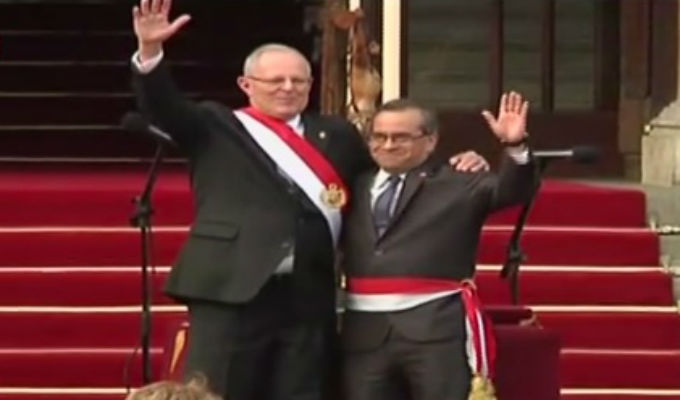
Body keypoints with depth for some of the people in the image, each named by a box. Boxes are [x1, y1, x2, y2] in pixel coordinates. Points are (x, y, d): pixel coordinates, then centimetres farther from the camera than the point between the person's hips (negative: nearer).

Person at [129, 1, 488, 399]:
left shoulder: (335, 134, 19)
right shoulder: (217, 127, 9)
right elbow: (165, 108, -4)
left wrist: (452, 167, 13)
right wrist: (151, 51, -21)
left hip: (309, 297, 4)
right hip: (233, 290, -4)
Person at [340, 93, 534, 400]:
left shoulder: (459, 184, 5)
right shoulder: (357, 187, 16)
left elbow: (510, 190, -9)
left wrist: (515, 146, -25)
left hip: (437, 328, -4)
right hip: (365, 331, 4)